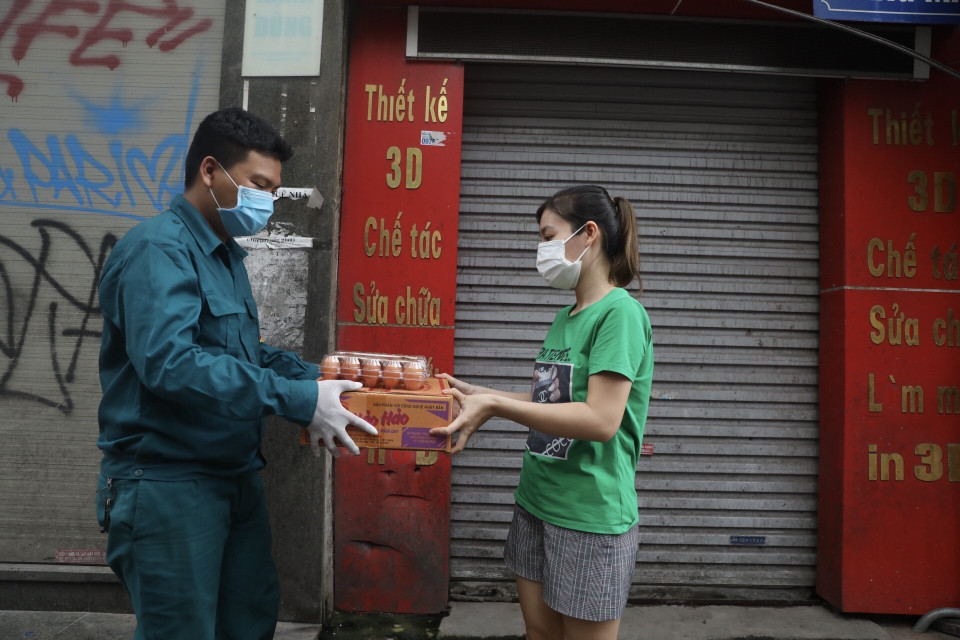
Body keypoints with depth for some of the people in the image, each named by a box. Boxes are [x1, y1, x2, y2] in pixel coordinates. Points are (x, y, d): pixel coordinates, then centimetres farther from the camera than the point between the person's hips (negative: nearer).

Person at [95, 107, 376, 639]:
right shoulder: (158, 249, -17)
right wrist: (299, 400, -30)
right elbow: (169, 361, -32)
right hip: (168, 485, -9)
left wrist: (315, 376, 3)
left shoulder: (226, 254, 12)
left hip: (236, 475, 9)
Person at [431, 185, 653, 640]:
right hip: (536, 501, 8)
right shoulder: (566, 318, 11)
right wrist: (477, 395, 8)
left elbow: (600, 420, -24)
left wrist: (496, 406, -24)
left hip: (590, 516, -8)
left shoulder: (620, 312, -16)